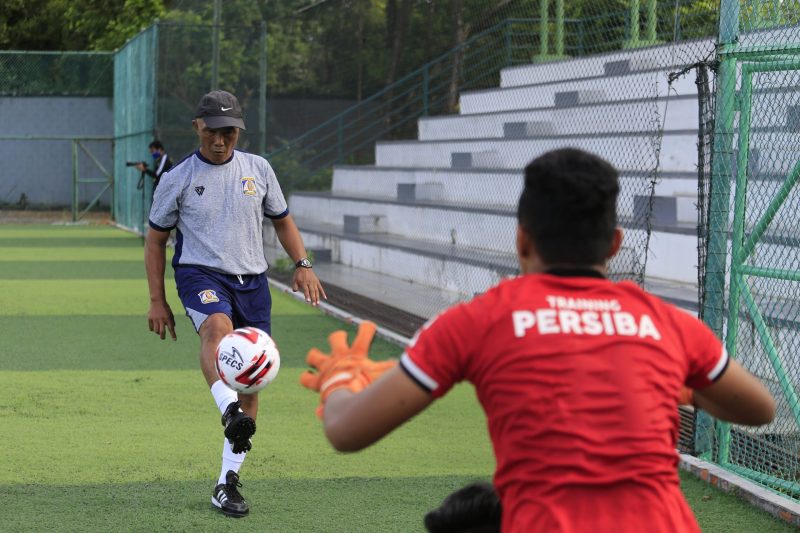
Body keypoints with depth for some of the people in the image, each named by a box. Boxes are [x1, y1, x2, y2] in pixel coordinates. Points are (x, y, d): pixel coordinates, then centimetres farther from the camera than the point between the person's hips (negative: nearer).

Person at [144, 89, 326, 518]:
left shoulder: (258, 169, 8)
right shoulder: (177, 179, 1)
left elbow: (282, 221, 19)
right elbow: (156, 239, 9)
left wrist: (302, 265, 3)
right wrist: (157, 301, 4)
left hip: (252, 280, 4)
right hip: (200, 273, -4)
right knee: (217, 326, -39)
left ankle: (228, 482, 10)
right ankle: (230, 411, -61)